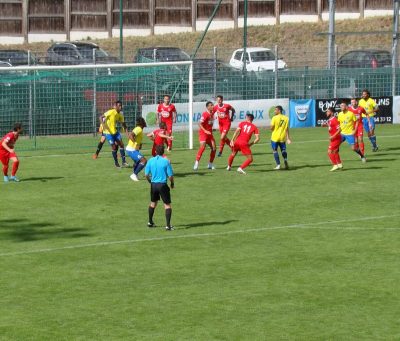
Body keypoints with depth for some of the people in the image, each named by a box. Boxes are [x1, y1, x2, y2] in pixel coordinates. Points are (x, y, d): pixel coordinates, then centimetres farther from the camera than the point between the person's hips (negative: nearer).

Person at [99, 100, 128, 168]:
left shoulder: (120, 115, 1)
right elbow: (100, 117, -21)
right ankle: (116, 163, 11)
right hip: (108, 132, -7)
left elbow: (123, 124, 11)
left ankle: (124, 162, 4)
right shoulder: (111, 112, -19)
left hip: (115, 131, 7)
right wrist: (103, 125, -36)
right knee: (114, 146, -5)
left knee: (121, 144, -1)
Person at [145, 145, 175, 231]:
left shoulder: (151, 161, -1)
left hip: (153, 184, 4)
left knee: (153, 203, 24)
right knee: (167, 205, 1)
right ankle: (168, 225, -7)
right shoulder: (166, 161, -10)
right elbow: (170, 175, -10)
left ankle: (150, 222, 35)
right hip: (163, 185, -4)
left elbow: (146, 174, 2)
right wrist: (172, 183, 9)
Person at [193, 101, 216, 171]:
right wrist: (205, 131, -32)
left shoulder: (212, 114, 7)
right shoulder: (205, 114, -16)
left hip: (209, 133, 7)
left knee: (214, 148, 1)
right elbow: (200, 124, -23)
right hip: (203, 133, -7)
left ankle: (210, 164, 15)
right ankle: (196, 163, -18)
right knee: (202, 147, -22)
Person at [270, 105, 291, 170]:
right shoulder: (286, 118, 1)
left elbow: (272, 128, -10)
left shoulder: (274, 118, -11)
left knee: (275, 151, 7)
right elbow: (287, 129, 1)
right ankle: (285, 160, -9)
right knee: (283, 150, 16)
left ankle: (278, 165, 1)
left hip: (275, 137, -3)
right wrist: (288, 138, 3)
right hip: (283, 137, 3)